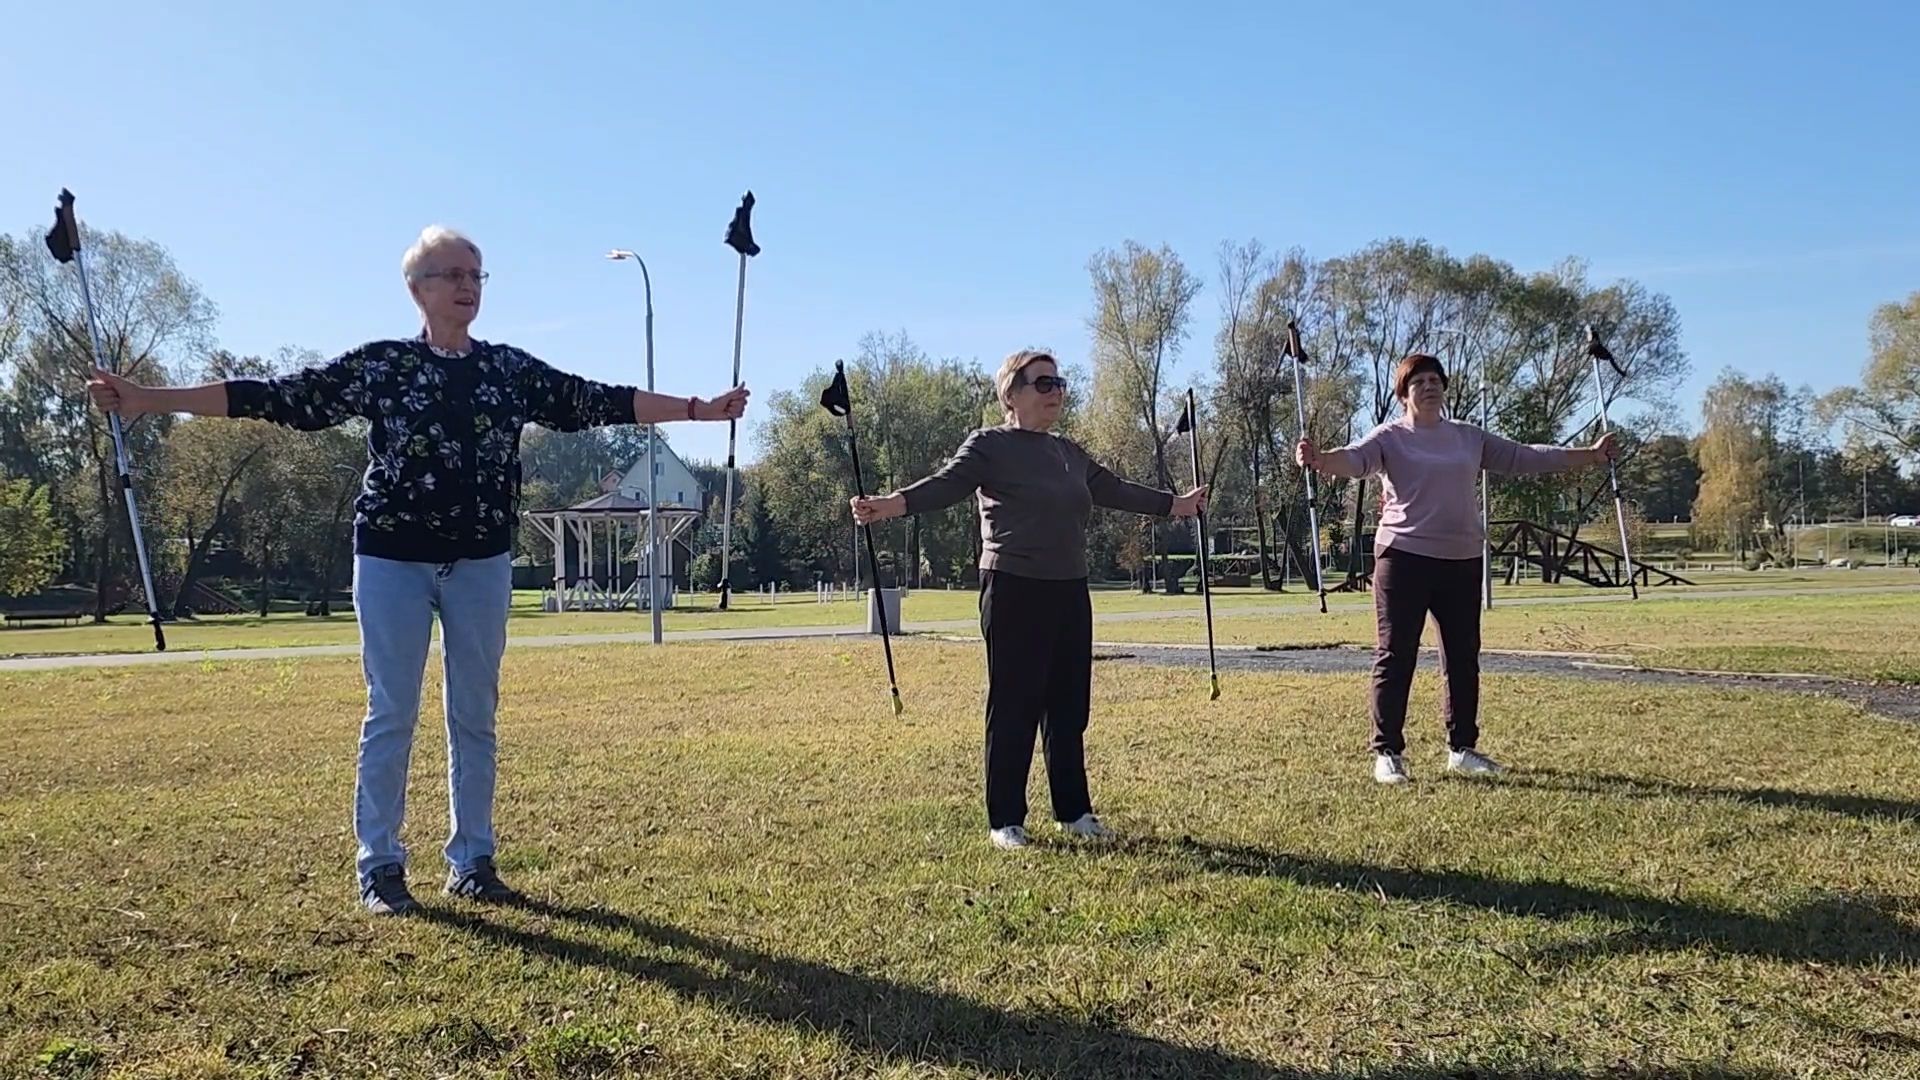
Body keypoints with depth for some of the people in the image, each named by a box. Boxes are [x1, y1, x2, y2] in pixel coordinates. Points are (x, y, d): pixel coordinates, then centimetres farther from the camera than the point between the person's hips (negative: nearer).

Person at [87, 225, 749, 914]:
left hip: (481, 565, 3)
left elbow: (598, 402, 4)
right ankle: (379, 867, 14)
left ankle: (472, 863, 18)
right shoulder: (378, 365, -1)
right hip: (393, 561, -2)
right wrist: (147, 400, -9)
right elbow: (277, 397, -4)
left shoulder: (510, 370, 5)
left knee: (475, 716, 8)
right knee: (391, 715, 2)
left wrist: (699, 409, 1)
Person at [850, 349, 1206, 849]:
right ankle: (1005, 821, 10)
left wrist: (1176, 504, 36)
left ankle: (1073, 811, 24)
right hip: (1015, 592, -7)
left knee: (1070, 706, 11)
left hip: (1069, 592, 7)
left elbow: (1114, 490, 27)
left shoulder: (1068, 452, 16)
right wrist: (892, 503, -37)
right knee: (1013, 708, -1)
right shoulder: (989, 445, -5)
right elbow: (947, 484, -19)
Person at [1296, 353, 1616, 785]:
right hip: (1405, 556, -5)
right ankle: (1388, 753, 3)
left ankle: (1462, 748, 25)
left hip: (1462, 560, 6)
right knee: (1395, 657, -4)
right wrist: (1320, 459, -42)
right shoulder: (1391, 437, -1)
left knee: (1463, 657, 12)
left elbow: (1524, 458, 20)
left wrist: (1589, 456, 21)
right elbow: (1355, 458, -20)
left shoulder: (1468, 437, 15)